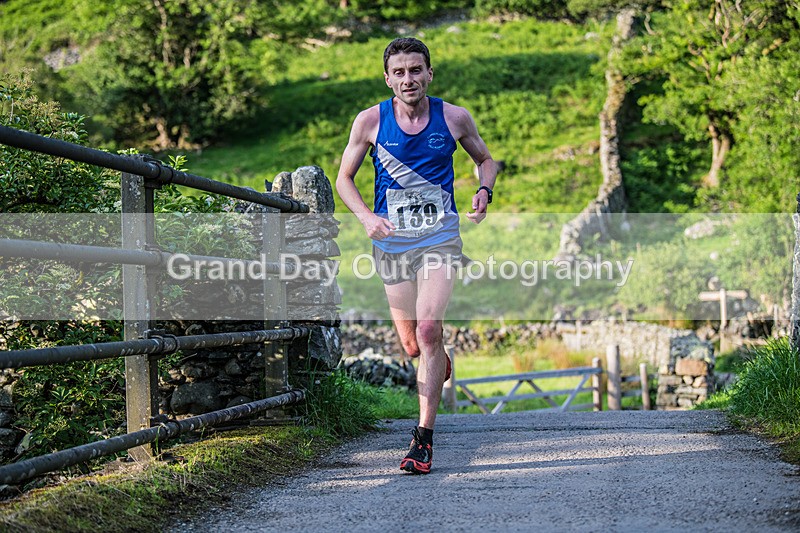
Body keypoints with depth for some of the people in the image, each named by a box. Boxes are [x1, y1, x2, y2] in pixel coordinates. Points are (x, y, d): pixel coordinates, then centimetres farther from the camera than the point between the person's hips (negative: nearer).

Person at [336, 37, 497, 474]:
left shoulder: (454, 118, -1)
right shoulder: (370, 121, -2)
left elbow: (485, 160, 16)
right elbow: (344, 178, 7)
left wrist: (484, 192, -5)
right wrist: (366, 217, -12)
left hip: (440, 238, -2)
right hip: (391, 241, 2)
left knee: (428, 330, -19)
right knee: (411, 345, 6)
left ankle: (423, 439, -14)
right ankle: (439, 360, 45)